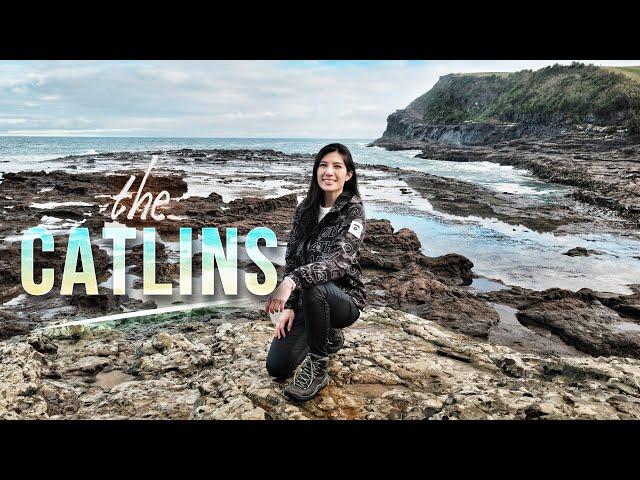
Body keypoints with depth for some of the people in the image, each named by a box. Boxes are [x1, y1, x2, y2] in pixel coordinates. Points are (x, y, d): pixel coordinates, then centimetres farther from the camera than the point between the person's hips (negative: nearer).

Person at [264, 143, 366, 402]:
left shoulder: (353, 211, -16)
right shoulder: (306, 208, 1)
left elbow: (340, 260, -31)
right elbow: (292, 258, 2)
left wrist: (292, 281, -44)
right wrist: (288, 305, -7)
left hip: (343, 298, -5)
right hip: (309, 301, 5)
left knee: (313, 288, -39)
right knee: (276, 367, -4)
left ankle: (317, 369, -17)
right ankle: (329, 337, 24)